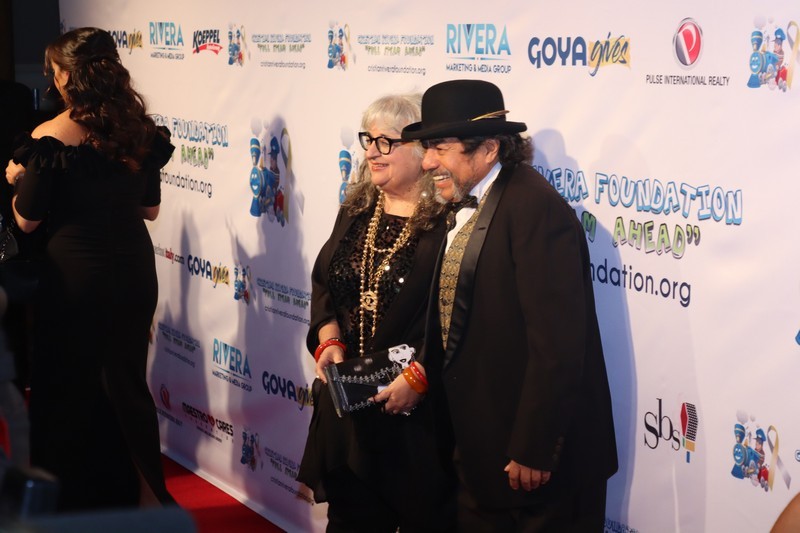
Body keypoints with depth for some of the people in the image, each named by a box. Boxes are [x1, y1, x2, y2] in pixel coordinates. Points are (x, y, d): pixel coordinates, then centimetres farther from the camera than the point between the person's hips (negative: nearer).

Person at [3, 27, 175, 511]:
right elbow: (150, 209, 9)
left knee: (68, 387, 11)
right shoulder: (141, 130, -1)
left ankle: (76, 500, 21)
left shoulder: (51, 137, -15)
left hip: (76, 275, -5)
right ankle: (140, 494, 25)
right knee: (126, 382, 17)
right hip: (134, 270, 5)